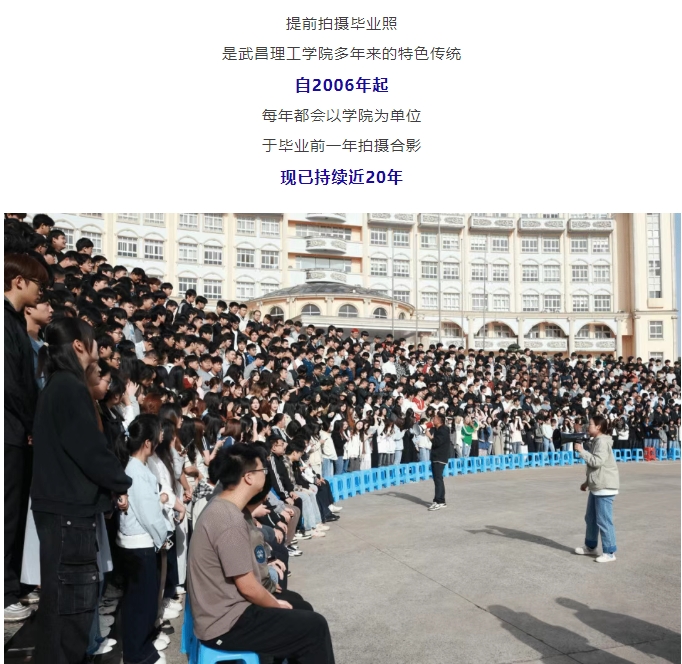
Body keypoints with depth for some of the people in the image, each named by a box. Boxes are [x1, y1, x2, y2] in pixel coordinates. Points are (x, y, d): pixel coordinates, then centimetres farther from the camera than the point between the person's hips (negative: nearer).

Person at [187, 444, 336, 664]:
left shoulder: (219, 507, 4)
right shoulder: (230, 522, -27)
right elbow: (247, 587, -22)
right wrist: (277, 605, -4)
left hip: (223, 609, 10)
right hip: (226, 624, -10)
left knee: (301, 609, 19)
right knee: (314, 627, -4)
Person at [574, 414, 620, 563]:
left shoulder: (602, 441, -16)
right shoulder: (597, 441, 16)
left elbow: (597, 462, -26)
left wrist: (581, 450, -19)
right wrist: (587, 482, 23)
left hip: (605, 487, -11)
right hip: (596, 487, 11)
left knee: (604, 520, -5)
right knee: (590, 518, 18)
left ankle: (609, 552, 3)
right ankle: (591, 546, 30)